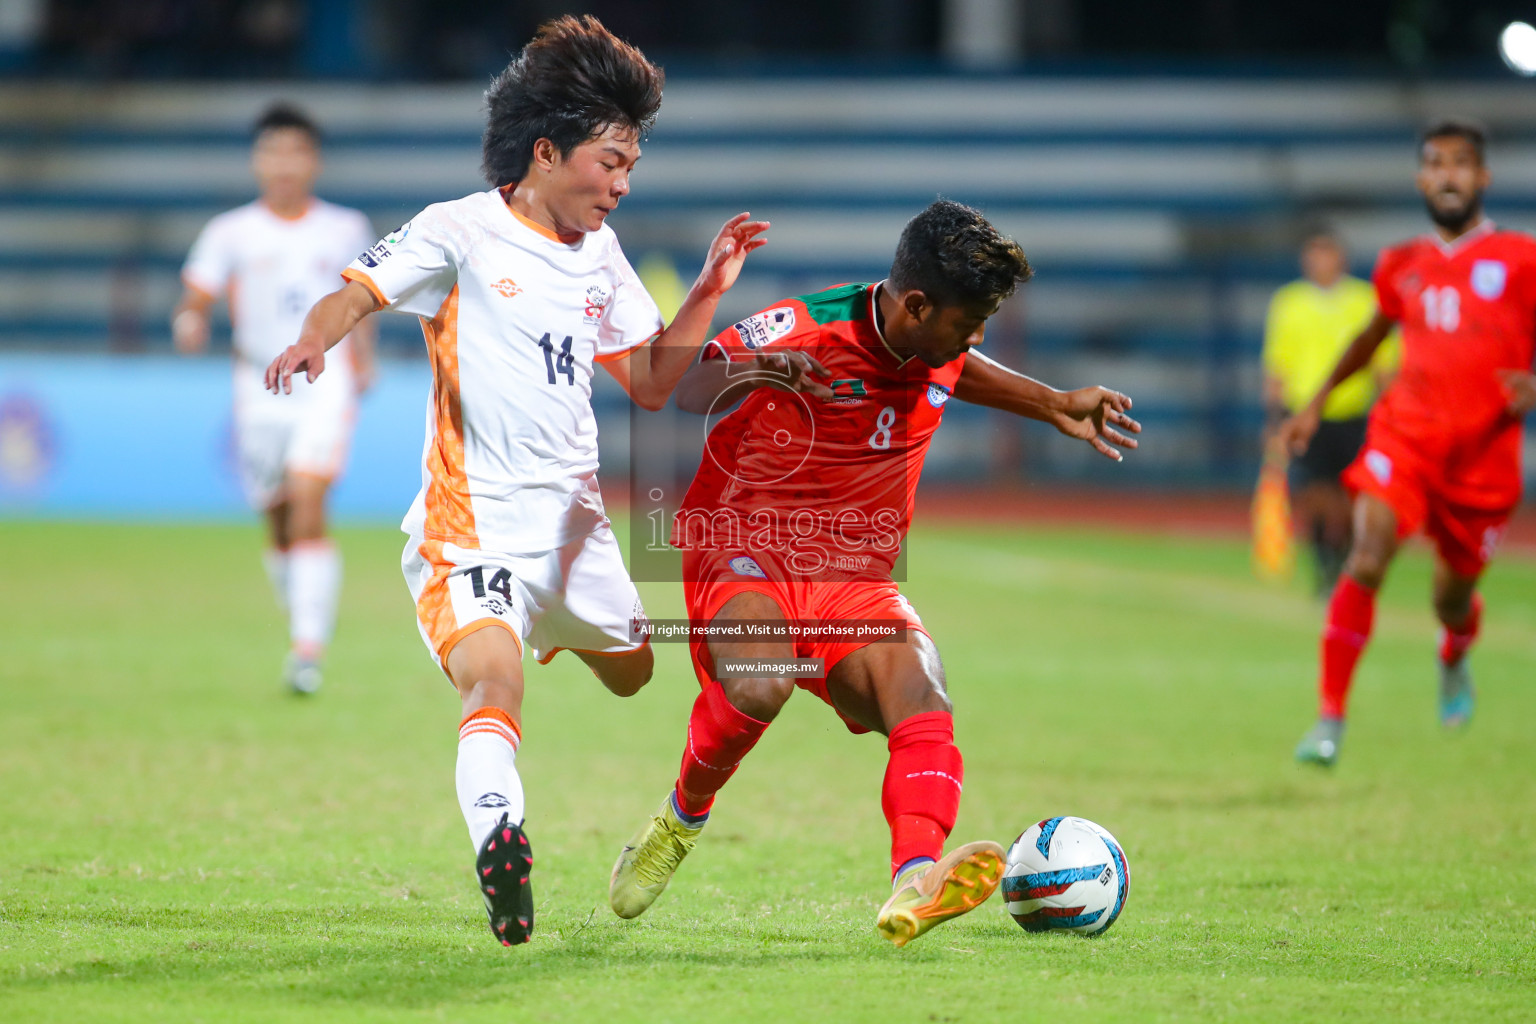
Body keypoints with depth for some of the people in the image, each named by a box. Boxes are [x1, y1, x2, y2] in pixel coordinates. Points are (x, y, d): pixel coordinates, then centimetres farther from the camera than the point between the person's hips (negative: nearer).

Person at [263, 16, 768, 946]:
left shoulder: (600, 252, 12)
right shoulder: (463, 231, -8)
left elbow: (650, 382, 17)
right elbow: (358, 292, -16)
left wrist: (710, 291, 7)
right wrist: (315, 339, -38)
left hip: (575, 520, 7)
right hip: (476, 520, -7)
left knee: (641, 681, 23)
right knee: (496, 684, -30)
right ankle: (501, 850, -32)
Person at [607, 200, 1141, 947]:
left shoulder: (939, 346, 5)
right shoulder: (802, 332, -15)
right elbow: (671, 387, -17)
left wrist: (1055, 406, 27)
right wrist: (739, 373, -38)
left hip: (852, 578, 5)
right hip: (744, 556, -5)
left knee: (921, 692, -25)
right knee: (758, 685, -36)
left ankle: (914, 889, -47)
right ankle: (681, 821, -5)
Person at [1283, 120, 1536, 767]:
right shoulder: (1402, 265, 11)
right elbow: (1375, 333, 29)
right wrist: (1317, 402, 30)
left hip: (1483, 453, -1)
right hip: (1405, 433, 1)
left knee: (1454, 598, 11)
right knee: (1367, 559, -21)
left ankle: (1454, 663, 49)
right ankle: (1330, 719, -19)